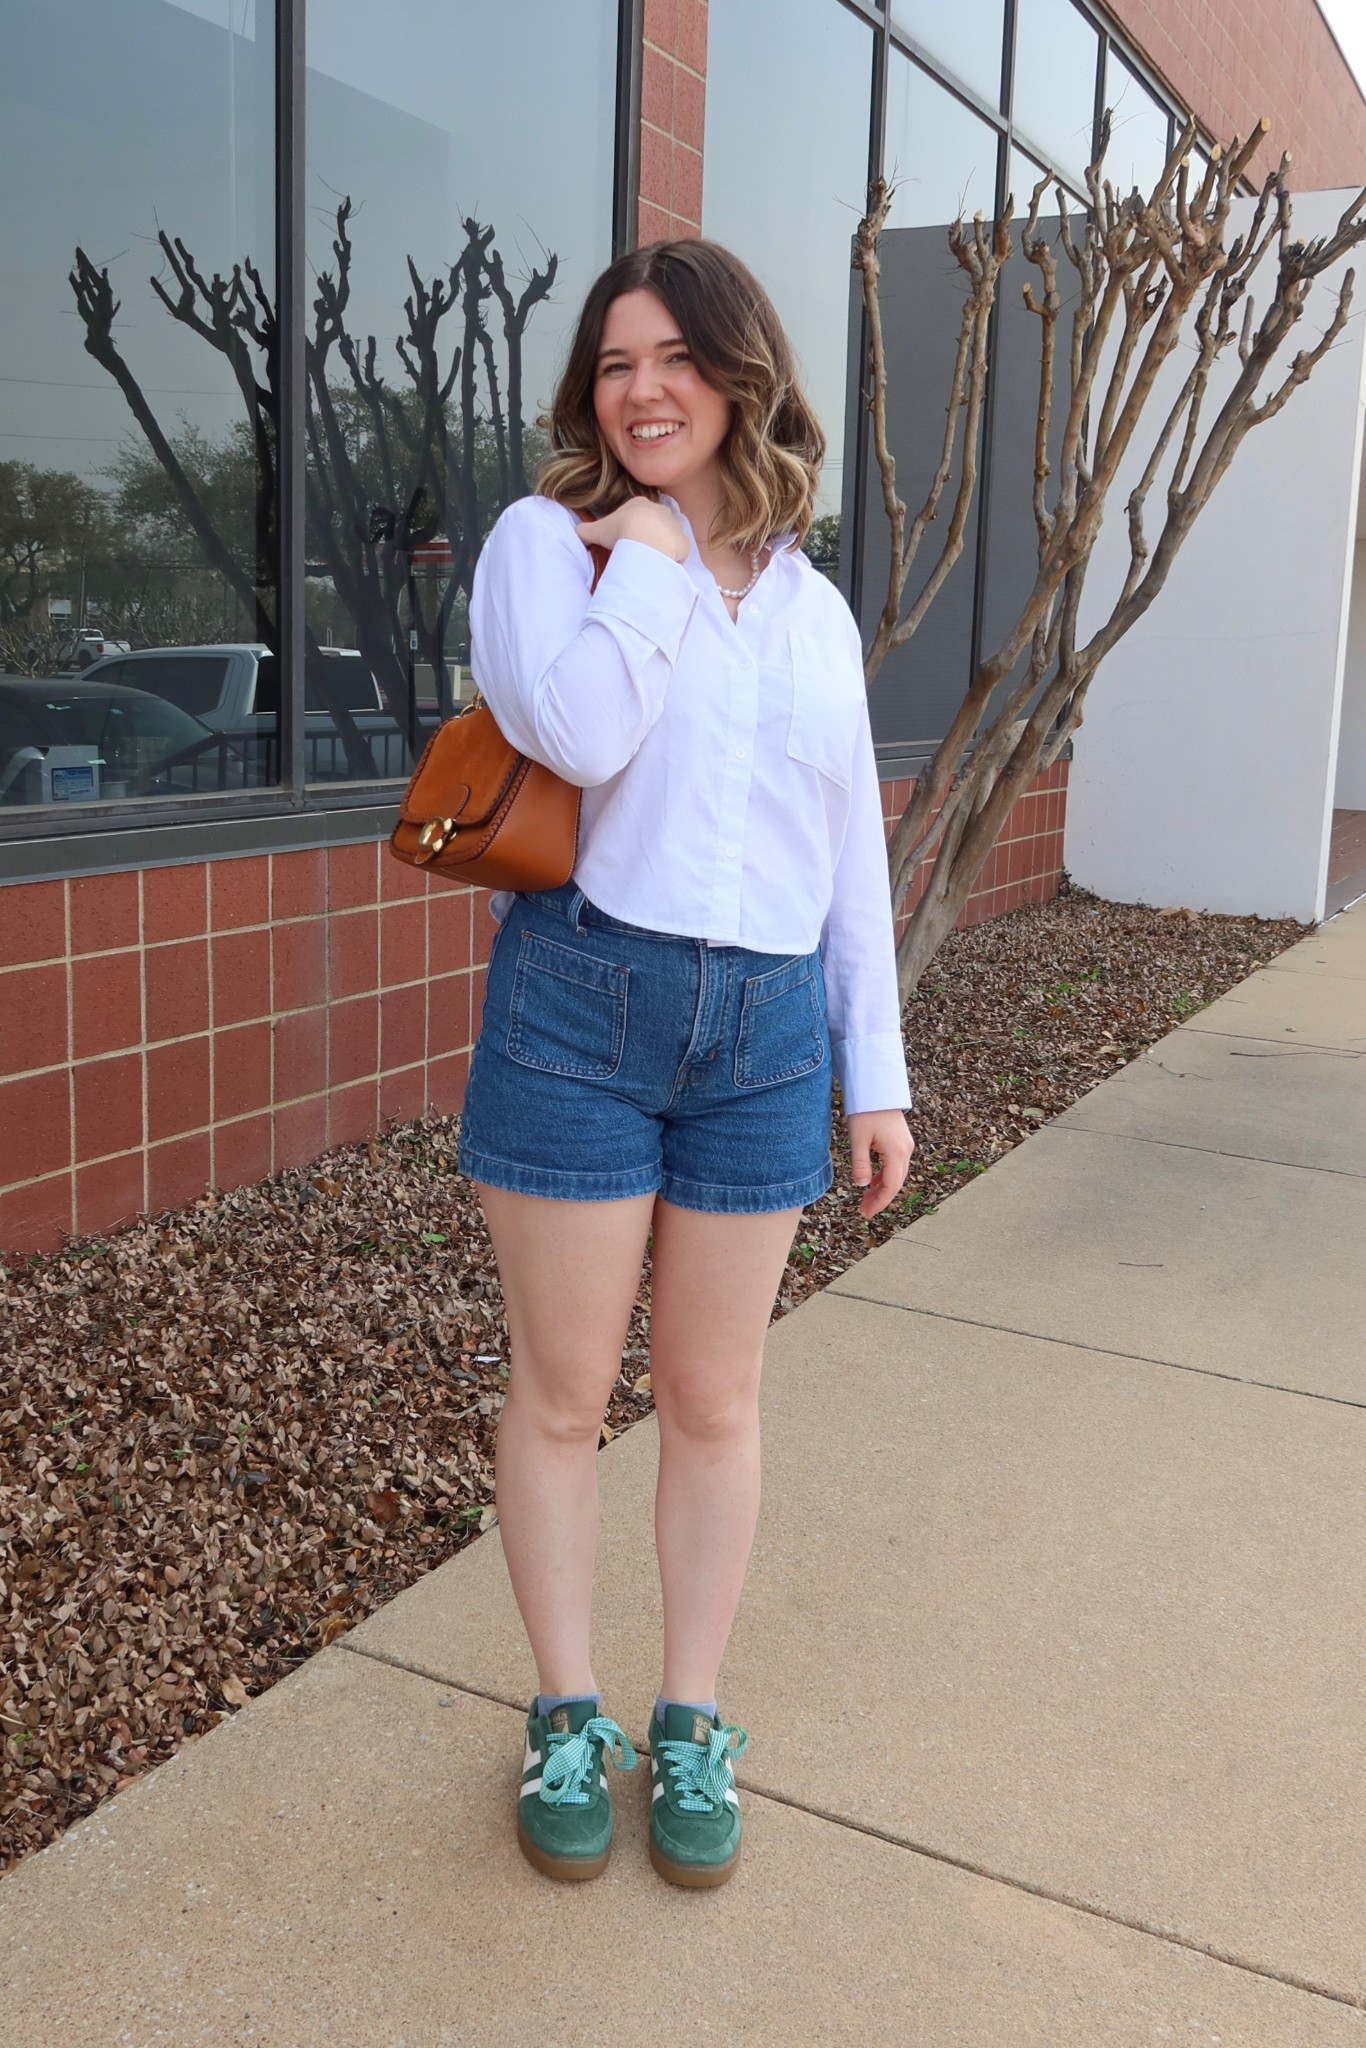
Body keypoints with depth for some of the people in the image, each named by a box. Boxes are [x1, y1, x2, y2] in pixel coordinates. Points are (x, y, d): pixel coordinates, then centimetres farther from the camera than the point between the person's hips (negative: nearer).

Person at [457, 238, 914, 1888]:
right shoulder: (546, 538, 1)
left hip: (764, 1030, 3)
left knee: (713, 1398, 12)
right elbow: (576, 731, -20)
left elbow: (852, 852, 13)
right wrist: (648, 556, -9)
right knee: (561, 1391, 8)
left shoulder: (814, 607, 13)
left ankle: (692, 1726, 29)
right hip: (578, 1009, -3)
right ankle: (565, 1717, 28)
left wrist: (877, 1073, 9)